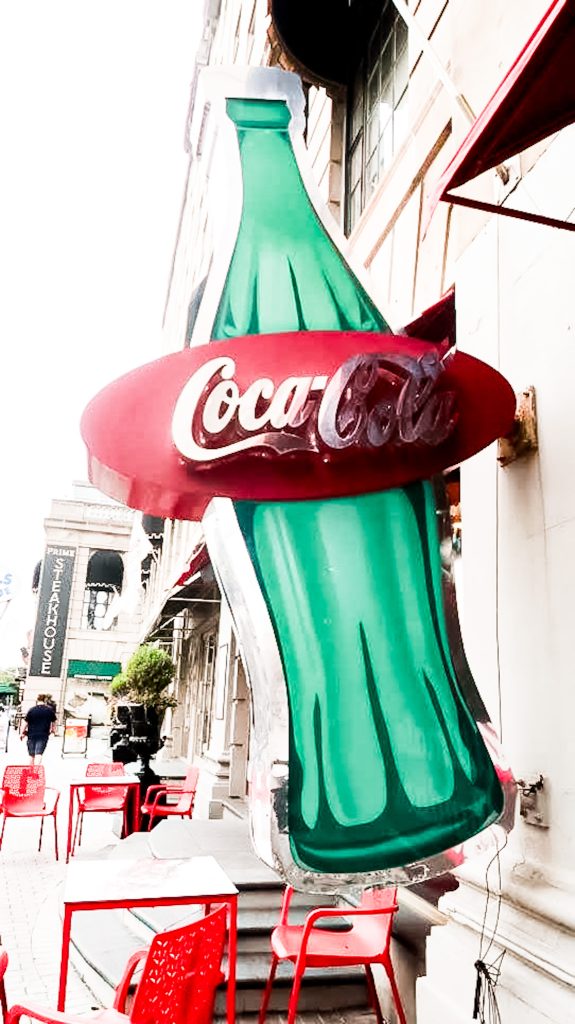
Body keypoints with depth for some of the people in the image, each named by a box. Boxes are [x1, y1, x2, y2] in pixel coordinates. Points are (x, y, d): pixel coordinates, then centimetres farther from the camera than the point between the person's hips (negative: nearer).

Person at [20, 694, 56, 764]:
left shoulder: (31, 710, -3)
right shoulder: (50, 710, 0)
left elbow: (25, 722, -1)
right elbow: (53, 722, 12)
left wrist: (22, 733, 10)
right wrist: (53, 730, 30)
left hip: (31, 735, 1)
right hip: (43, 735, -1)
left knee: (31, 755, 15)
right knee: (39, 754, -8)